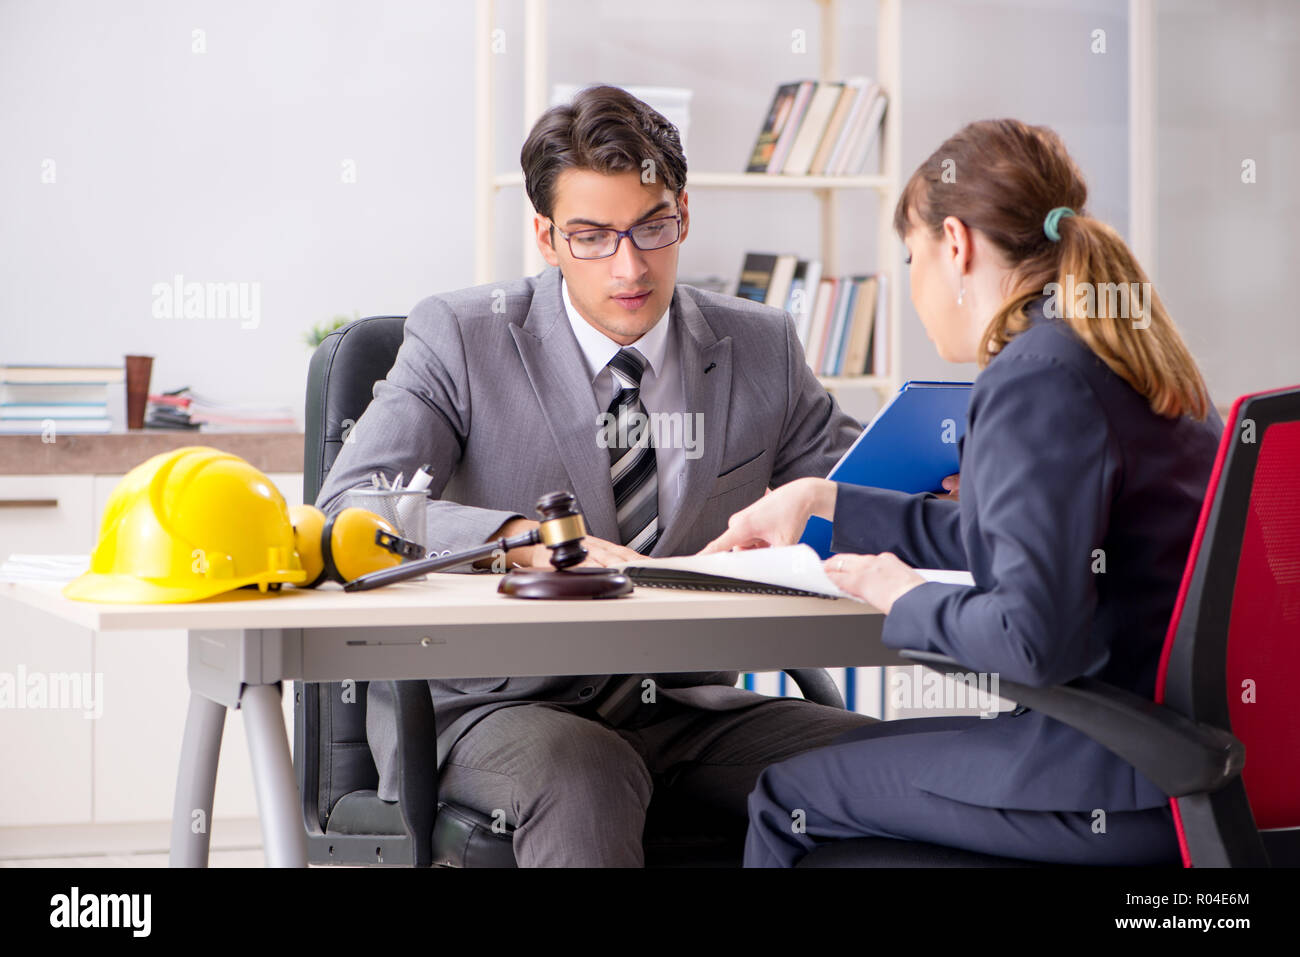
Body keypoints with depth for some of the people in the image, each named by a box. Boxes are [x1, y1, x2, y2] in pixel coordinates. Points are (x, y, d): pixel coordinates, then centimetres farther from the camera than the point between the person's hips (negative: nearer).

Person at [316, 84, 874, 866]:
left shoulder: (760, 348, 8)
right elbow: (348, 514, -13)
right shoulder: (460, 339, -2)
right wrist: (520, 538, -31)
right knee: (581, 776, -38)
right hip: (502, 704, -4)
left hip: (686, 707, 4)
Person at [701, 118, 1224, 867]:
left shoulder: (1034, 377, -17)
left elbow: (1036, 638, -26)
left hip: (1132, 784, -9)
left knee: (791, 796, 5)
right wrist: (822, 499, 32)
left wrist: (907, 599, -6)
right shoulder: (1131, 360, 13)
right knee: (852, 755, 25)